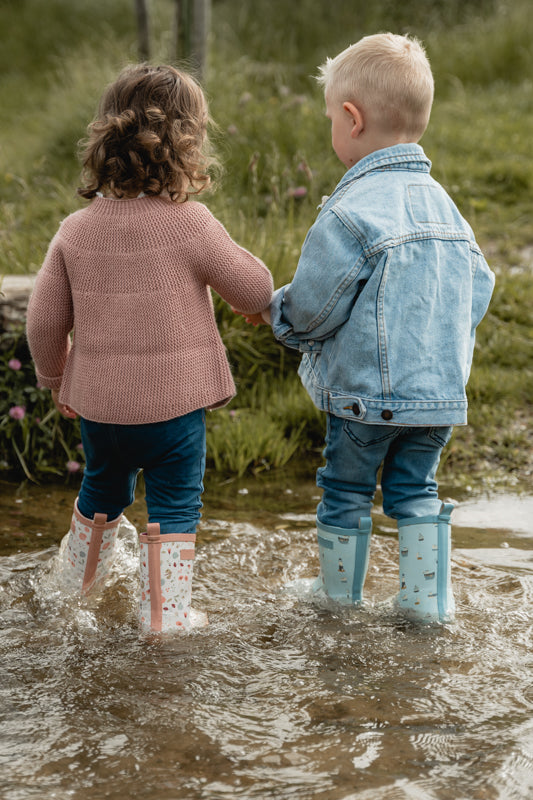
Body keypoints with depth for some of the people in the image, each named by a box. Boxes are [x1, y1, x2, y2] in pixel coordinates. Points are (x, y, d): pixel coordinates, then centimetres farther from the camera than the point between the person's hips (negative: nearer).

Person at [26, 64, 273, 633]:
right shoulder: (190, 222, -17)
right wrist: (225, 254, 13)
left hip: (96, 400, 5)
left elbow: (45, 320, 1)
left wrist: (55, 381, 18)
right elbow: (257, 292, -8)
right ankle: (163, 613, 13)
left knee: (103, 488, 28)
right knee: (174, 506, 10)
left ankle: (83, 573, 49)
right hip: (173, 401, -5)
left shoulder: (75, 229, -4)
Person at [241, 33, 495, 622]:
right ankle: (428, 597, 17)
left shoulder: (350, 213, -18)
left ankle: (338, 590, 28)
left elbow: (311, 311, -14)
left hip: (367, 393, -6)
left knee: (346, 490, 13)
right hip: (441, 392, 6)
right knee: (415, 490, 18)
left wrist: (273, 313, 8)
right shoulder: (442, 205, 6)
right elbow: (478, 290, 12)